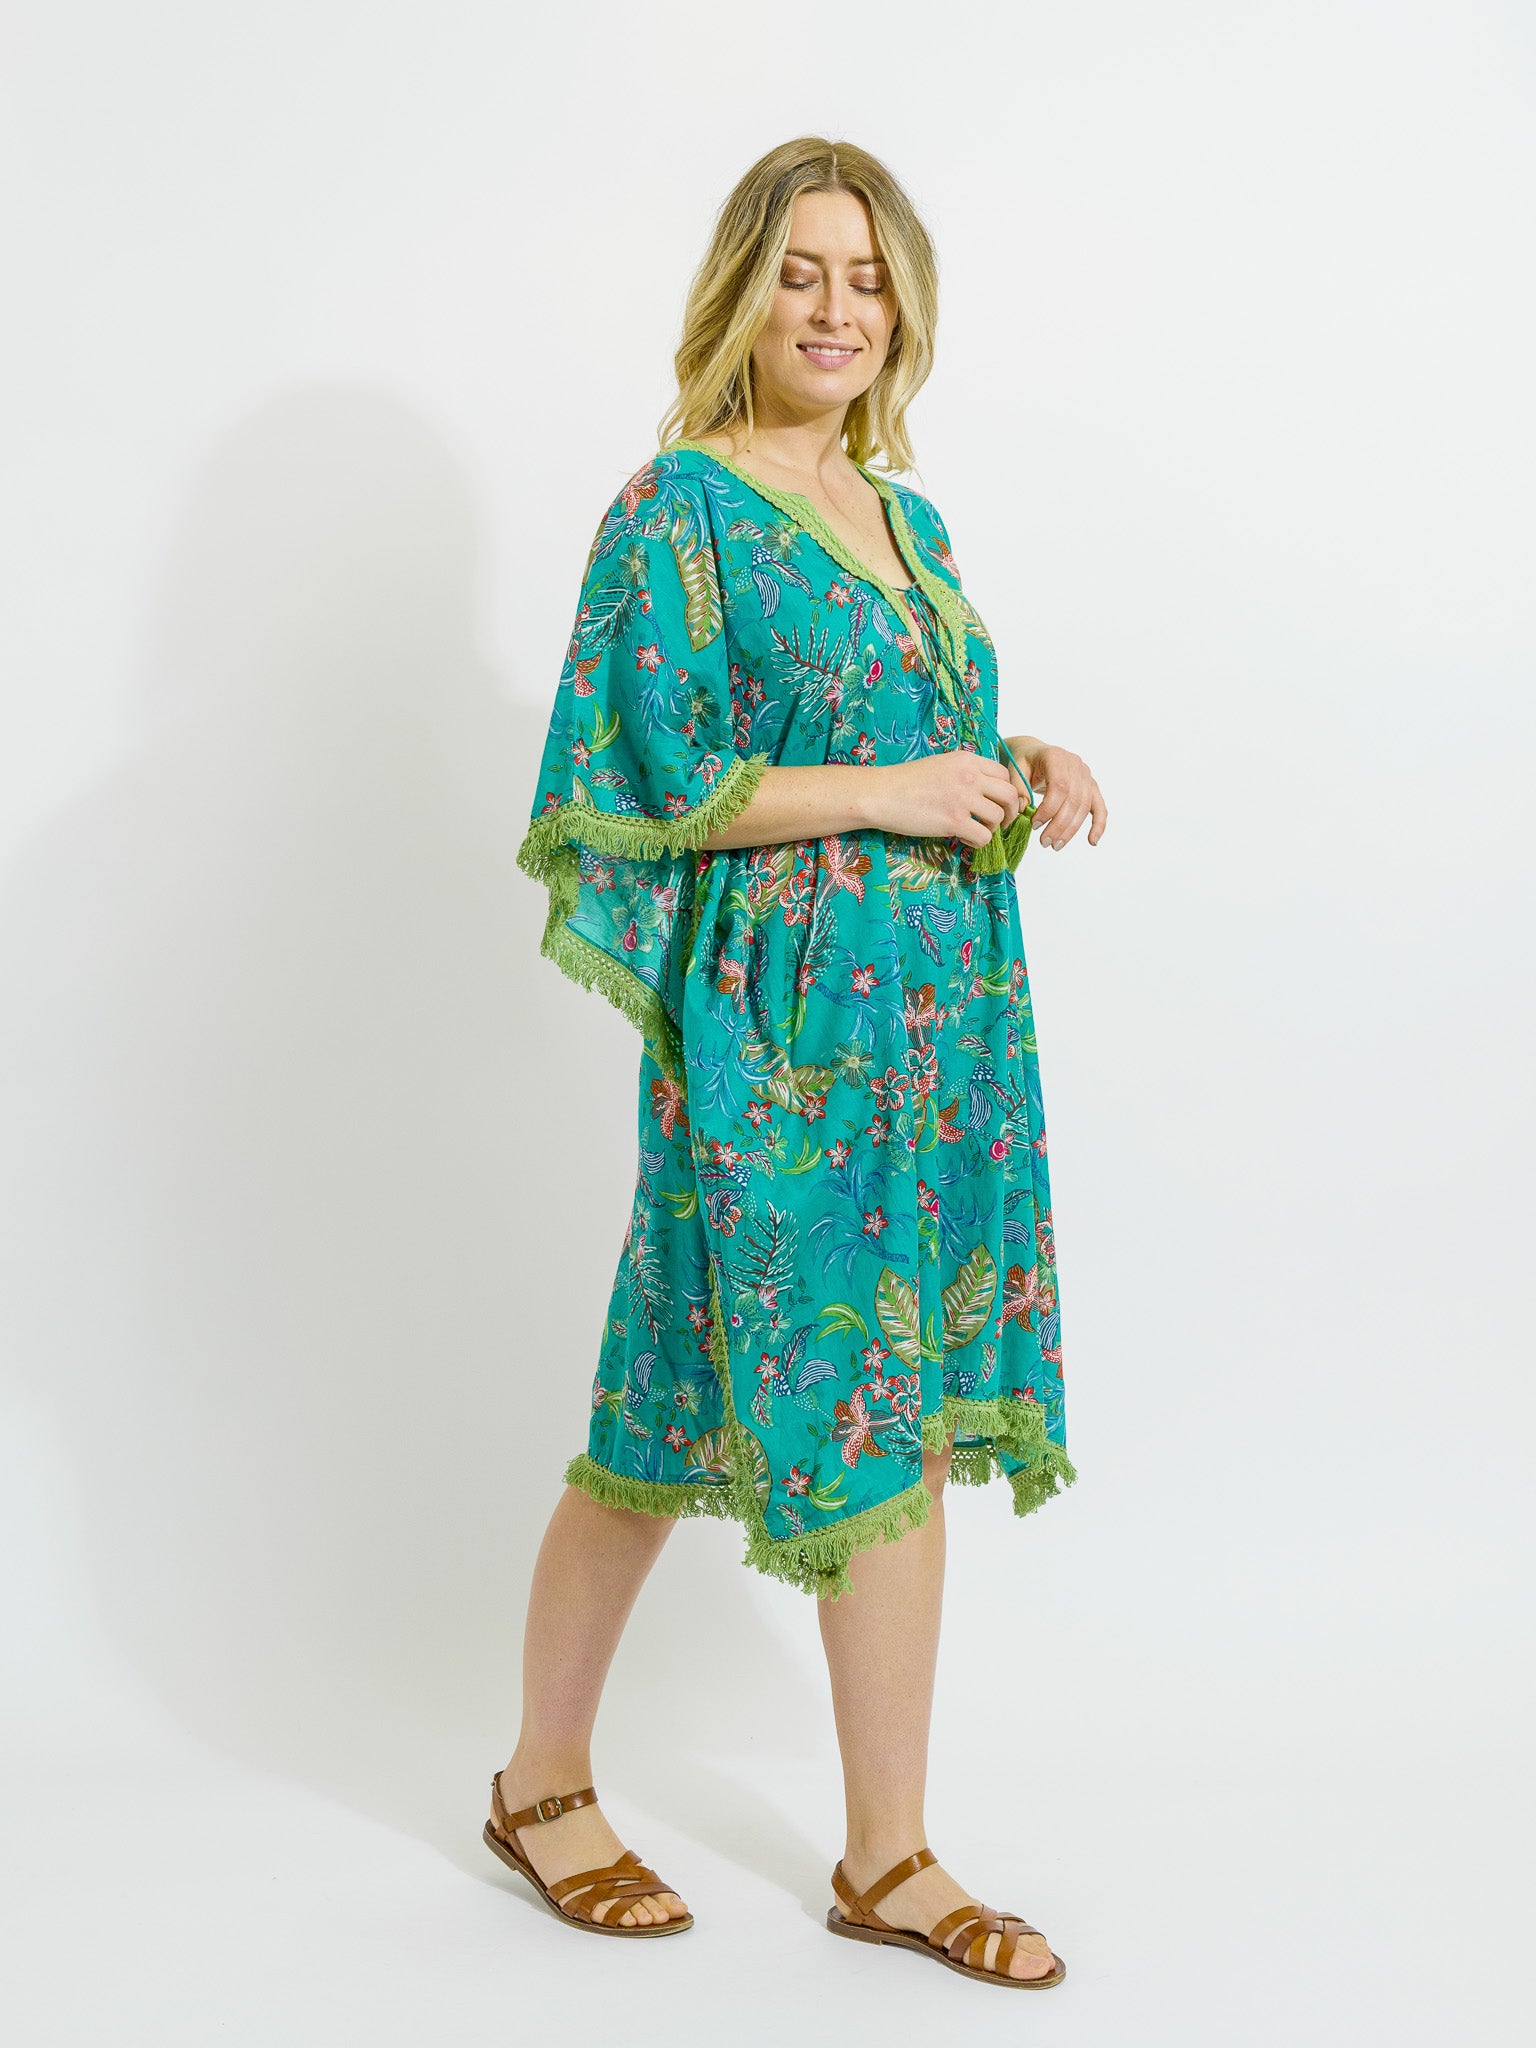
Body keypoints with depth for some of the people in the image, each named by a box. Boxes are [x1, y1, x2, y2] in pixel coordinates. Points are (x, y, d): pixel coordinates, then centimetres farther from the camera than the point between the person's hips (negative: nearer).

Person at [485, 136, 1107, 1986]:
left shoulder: (905, 518, 16)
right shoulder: (678, 508, -6)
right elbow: (642, 778, -14)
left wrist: (1020, 780, 2)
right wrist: (883, 792, -15)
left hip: (937, 1014, 7)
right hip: (774, 1018, -7)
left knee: (913, 1407, 7)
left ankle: (890, 1858, 18)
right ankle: (541, 1781, 25)